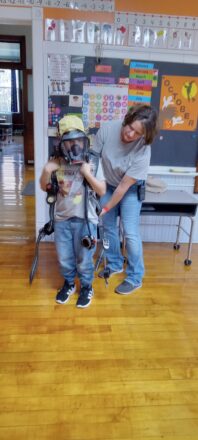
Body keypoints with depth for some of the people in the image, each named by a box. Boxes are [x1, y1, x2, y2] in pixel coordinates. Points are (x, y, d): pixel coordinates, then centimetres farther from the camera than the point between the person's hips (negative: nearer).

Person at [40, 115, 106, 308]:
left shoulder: (93, 162, -8)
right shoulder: (57, 162, -3)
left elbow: (102, 191, -9)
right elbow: (44, 187, 7)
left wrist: (88, 174, -21)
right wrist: (46, 171, -12)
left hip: (85, 219, -2)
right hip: (62, 219, 3)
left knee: (84, 259, 11)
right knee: (64, 258, 16)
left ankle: (86, 287, 36)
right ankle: (68, 283, 42)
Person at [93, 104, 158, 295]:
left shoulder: (142, 152, -33)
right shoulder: (107, 129, -25)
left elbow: (124, 186, -27)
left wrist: (105, 209, -21)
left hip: (131, 190, -4)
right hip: (108, 185, 4)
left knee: (130, 233, -8)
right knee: (108, 227, 11)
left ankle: (135, 278, 10)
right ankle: (114, 264, 33)